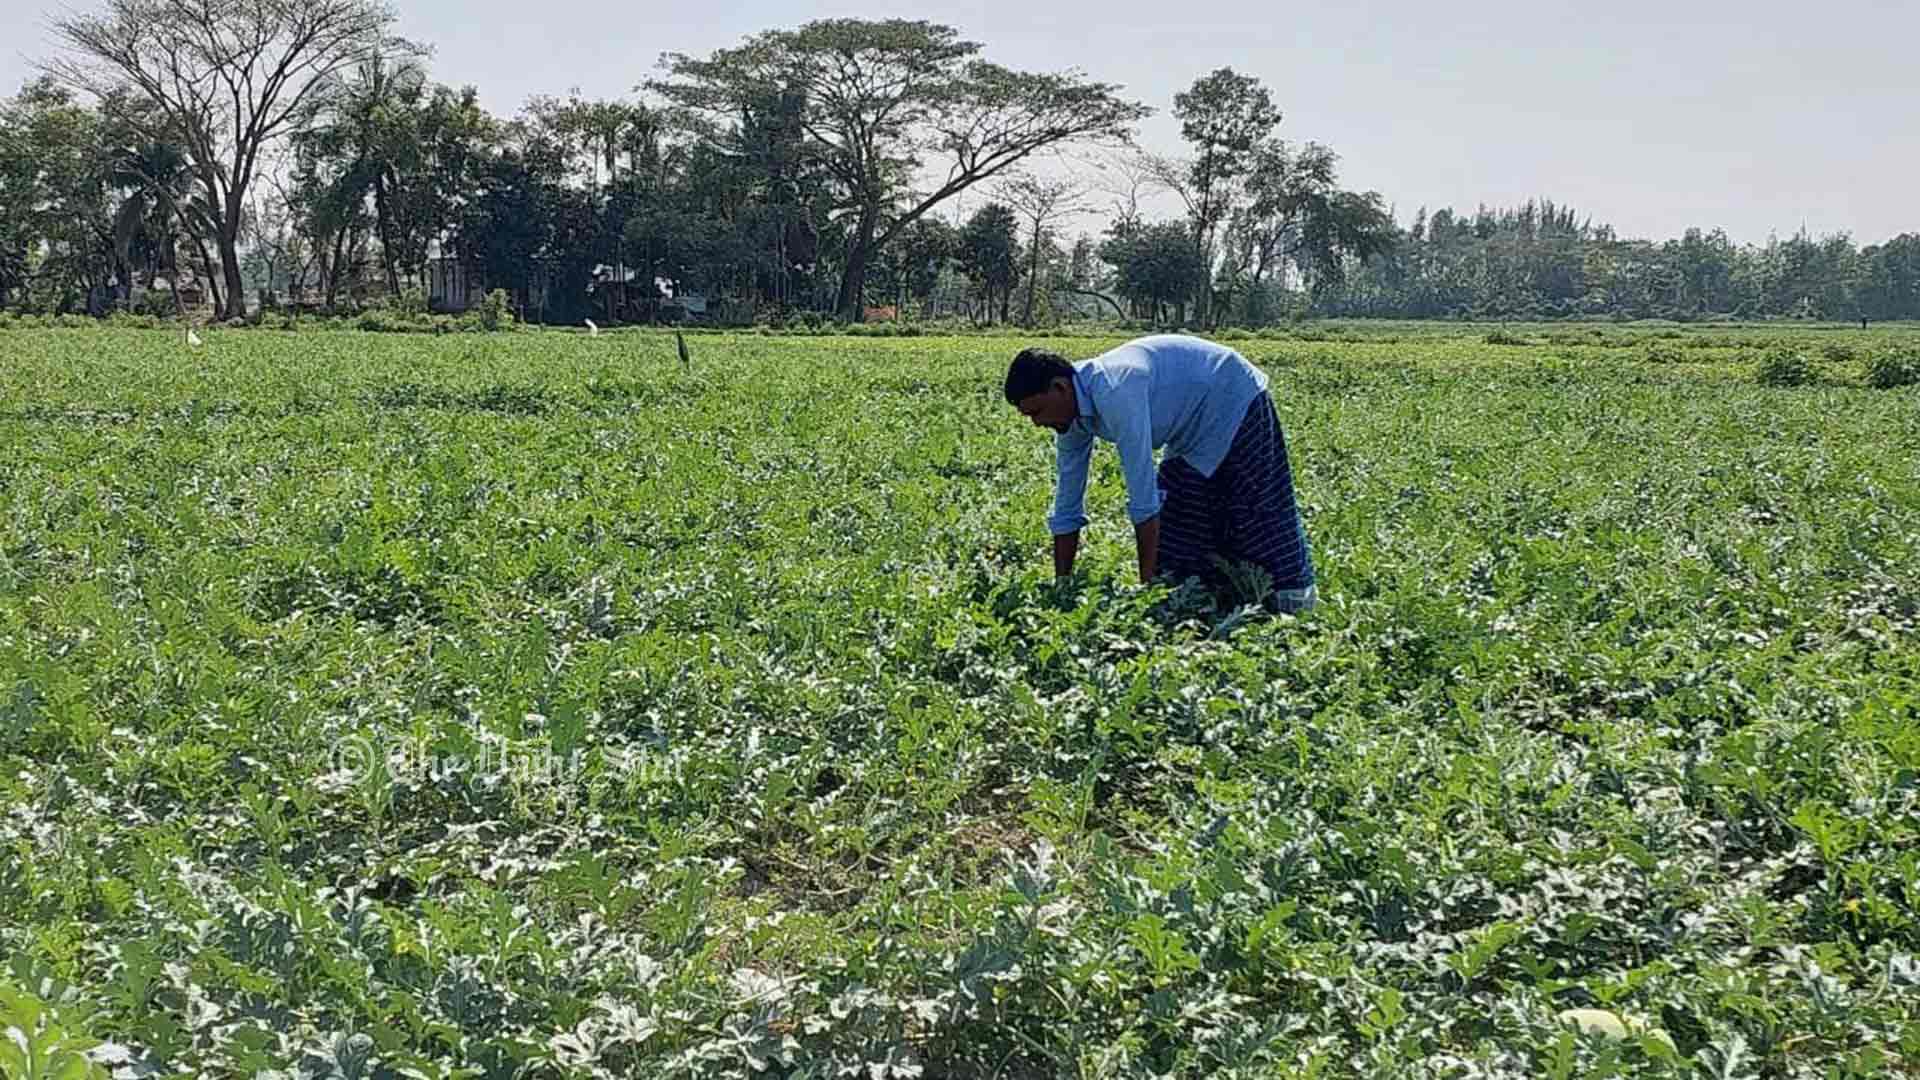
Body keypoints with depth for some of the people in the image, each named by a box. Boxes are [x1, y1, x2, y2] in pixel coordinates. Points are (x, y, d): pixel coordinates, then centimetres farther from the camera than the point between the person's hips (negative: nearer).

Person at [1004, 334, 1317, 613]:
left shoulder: (1114, 393, -37)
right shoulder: (1072, 417, -8)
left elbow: (1143, 499, -37)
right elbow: (1067, 511, 0)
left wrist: (1147, 586, -31)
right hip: (1194, 431, 9)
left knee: (1263, 530, -6)